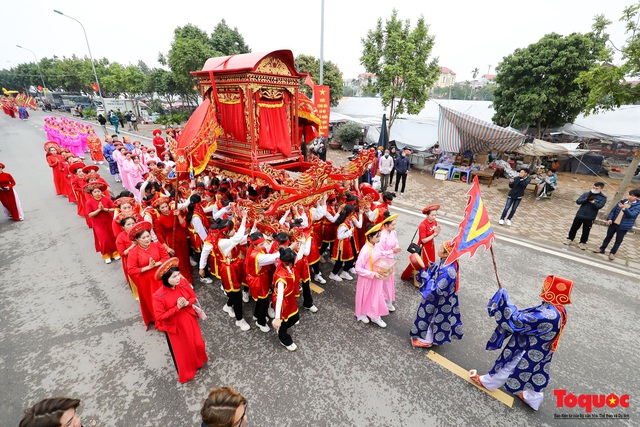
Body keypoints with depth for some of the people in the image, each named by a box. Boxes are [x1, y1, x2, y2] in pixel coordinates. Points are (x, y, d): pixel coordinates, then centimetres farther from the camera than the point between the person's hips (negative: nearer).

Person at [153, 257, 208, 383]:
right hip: (174, 326, -3)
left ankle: (198, 362, 54)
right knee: (181, 351, 17)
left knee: (197, 343, 19)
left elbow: (194, 297, -3)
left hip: (189, 320, 4)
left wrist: (186, 303, -24)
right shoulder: (159, 296, -27)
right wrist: (177, 308, -29)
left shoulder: (184, 283, -17)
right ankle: (185, 373, 47)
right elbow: (159, 317, -22)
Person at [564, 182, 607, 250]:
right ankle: (570, 239, 26)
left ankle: (582, 243, 21)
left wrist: (592, 202, -31)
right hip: (580, 215, 2)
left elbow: (599, 206, -16)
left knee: (586, 231, 7)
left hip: (590, 218, -1)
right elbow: (578, 201, -5)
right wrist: (586, 199, -20)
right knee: (574, 228, 10)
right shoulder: (586, 194, 3)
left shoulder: (603, 198, -1)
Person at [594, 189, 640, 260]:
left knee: (618, 240, 8)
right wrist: (609, 219, -6)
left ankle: (612, 253, 21)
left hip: (623, 226, -3)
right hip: (613, 223, 3)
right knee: (608, 237, 14)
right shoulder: (623, 201, 3)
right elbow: (613, 210, 6)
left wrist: (624, 208, -38)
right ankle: (602, 249, 27)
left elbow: (632, 214, -22)